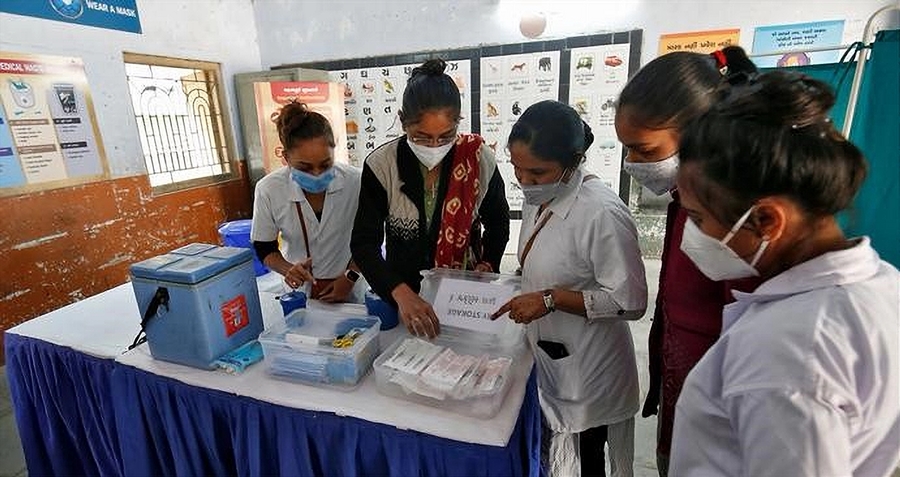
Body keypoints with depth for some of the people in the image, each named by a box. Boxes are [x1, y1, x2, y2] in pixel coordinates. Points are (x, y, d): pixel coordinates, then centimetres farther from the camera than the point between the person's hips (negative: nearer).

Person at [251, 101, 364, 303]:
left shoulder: (355, 181, -21)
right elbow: (264, 248, -5)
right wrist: (287, 269, -22)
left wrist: (350, 277, -11)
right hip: (299, 290, 1)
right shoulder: (268, 190, -19)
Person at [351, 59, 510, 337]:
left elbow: (498, 223, 2)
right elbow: (364, 243, -18)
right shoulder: (381, 165, -18)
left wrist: (487, 266, -10)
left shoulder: (480, 160, -15)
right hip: (401, 297, 0)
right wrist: (401, 294, -32)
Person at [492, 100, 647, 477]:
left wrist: (551, 299, -26)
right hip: (548, 361, 8)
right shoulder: (539, 198, 0)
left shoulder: (602, 213, -27)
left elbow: (629, 302, -22)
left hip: (586, 374, -7)